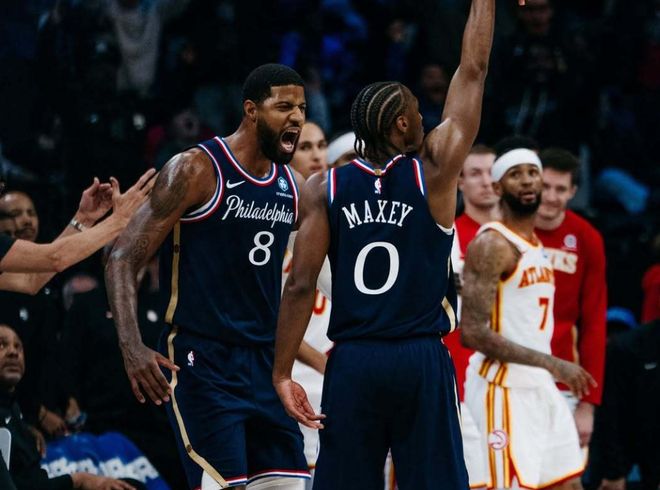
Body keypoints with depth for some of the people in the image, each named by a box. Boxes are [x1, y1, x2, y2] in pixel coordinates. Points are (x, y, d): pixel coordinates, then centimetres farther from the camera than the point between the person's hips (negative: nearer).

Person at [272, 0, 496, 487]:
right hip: (422, 361, -1)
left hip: (352, 362, 1)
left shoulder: (324, 189, 1)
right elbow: (473, 71, 6)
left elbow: (300, 287, -5)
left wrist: (282, 373, -1)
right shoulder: (434, 171, -1)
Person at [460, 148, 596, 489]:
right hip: (503, 392, -9)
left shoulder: (536, 245, 16)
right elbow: (473, 333, -21)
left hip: (542, 390, 9)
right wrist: (551, 364, -22)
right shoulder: (491, 245, -13)